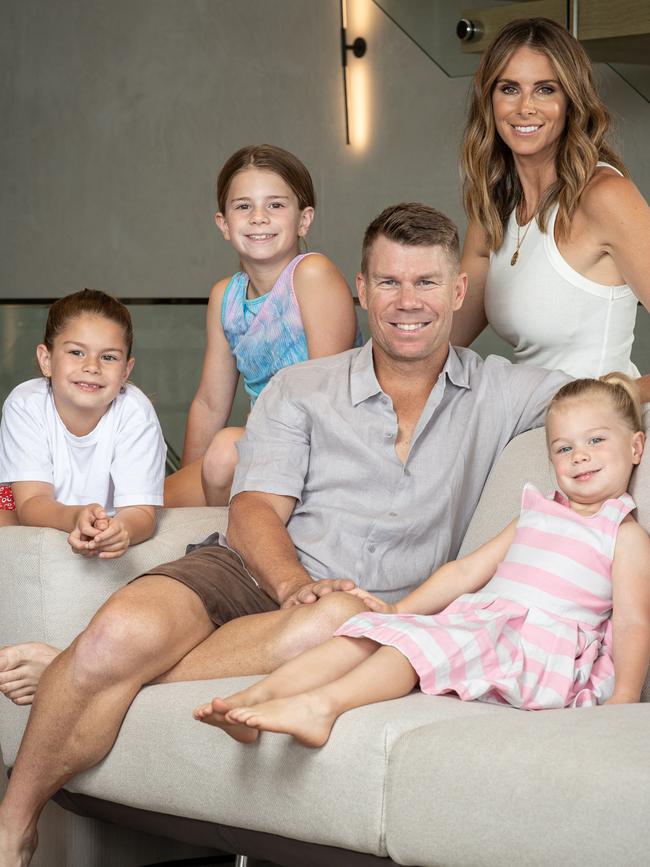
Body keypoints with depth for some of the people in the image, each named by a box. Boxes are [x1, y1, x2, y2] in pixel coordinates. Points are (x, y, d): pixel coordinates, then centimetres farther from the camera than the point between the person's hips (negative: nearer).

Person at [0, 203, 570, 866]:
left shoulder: (498, 394, 16)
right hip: (251, 572, 0)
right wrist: (297, 585, -20)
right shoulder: (300, 390, 13)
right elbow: (255, 511, 2)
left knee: (344, 618, -40)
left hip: (369, 604, 0)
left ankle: (82, 673, -26)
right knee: (126, 631, -33)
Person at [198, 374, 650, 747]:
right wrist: (401, 607, 14)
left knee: (423, 638, -31)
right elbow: (467, 570, 27)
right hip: (470, 622, 7)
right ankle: (257, 696, -28)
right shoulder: (535, 517, 28)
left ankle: (323, 703, -46)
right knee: (376, 629, -15)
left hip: (534, 646, -6)